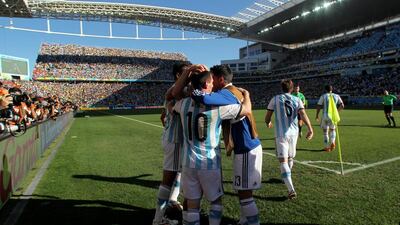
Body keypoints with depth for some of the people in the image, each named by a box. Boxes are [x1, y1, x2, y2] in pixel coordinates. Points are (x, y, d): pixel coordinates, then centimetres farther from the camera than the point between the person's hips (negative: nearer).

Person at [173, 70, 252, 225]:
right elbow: (247, 109, -5)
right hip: (210, 163, -3)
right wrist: (246, 93, 14)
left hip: (189, 162, 3)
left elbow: (172, 107, 24)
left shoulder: (184, 103, -1)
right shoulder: (218, 106, -13)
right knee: (216, 200, 20)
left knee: (191, 203, 12)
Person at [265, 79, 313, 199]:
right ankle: (287, 178, 46)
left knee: (283, 161, -7)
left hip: (281, 134, -4)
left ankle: (291, 190, -18)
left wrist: (268, 123, 25)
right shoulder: (297, 100, 6)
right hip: (294, 133, 4)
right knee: (290, 158, 23)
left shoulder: (275, 99, 2)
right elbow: (303, 114, -12)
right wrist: (310, 129, -19)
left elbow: (267, 118, 3)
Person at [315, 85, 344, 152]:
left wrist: (317, 115, 6)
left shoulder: (323, 96, 0)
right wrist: (337, 110, 18)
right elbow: (342, 106, 1)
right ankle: (332, 142, -1)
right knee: (333, 130, 22)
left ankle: (327, 147, 12)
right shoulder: (336, 96, 6)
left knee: (325, 131, 9)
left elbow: (318, 106, -4)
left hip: (325, 116, -2)